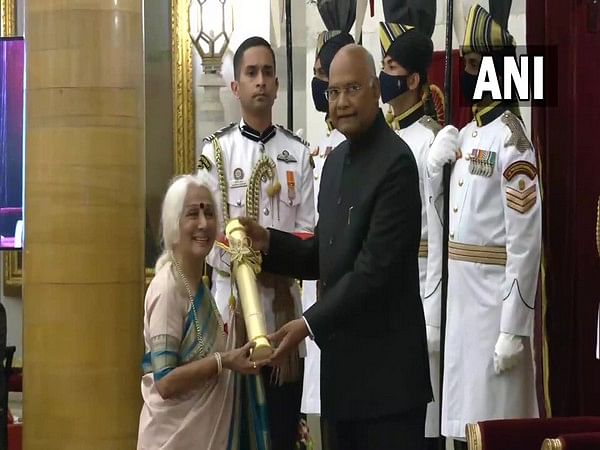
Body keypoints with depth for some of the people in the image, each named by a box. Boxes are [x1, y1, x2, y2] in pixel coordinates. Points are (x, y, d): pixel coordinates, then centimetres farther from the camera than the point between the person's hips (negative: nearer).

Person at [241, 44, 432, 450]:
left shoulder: (396, 163, -14)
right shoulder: (336, 161, 14)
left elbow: (374, 270, -20)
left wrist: (309, 325, -19)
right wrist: (268, 242, 3)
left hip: (386, 370, -8)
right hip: (342, 364, 8)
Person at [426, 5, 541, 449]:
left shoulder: (512, 140, -14)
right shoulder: (466, 135, 13)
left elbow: (525, 242, -18)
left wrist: (514, 329, -20)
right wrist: (435, 163, 0)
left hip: (495, 304, -8)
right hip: (461, 301, 8)